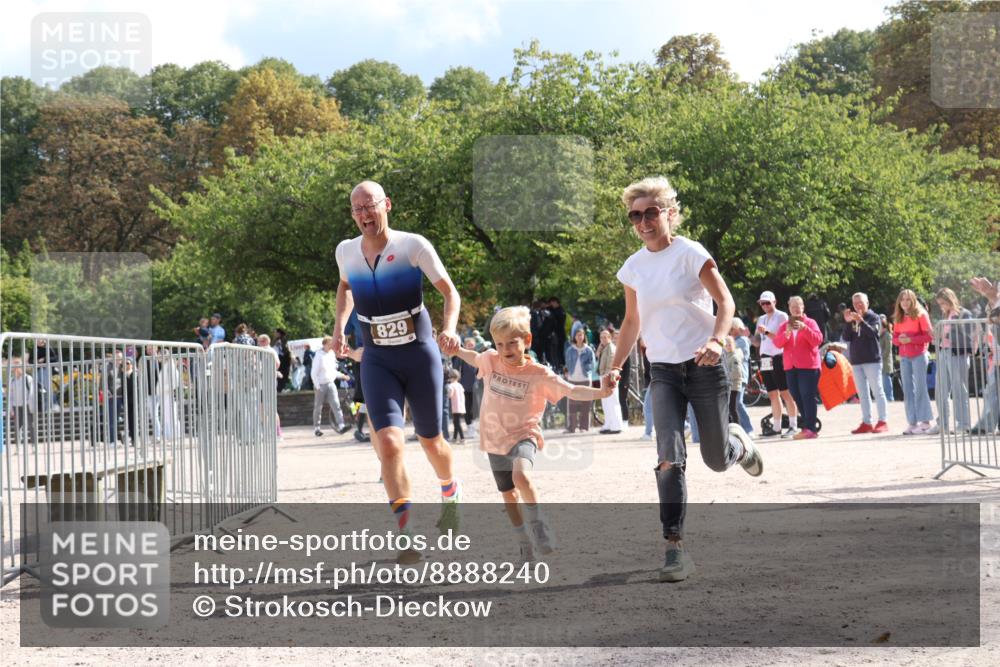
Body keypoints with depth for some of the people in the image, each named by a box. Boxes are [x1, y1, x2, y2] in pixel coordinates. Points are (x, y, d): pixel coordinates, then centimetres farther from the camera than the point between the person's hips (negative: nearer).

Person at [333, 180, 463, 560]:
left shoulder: (413, 246, -12)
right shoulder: (346, 251, 0)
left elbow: (449, 291, -8)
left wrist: (449, 328, -25)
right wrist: (339, 325, 11)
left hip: (421, 355, -1)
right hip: (377, 361, 2)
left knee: (431, 442, 14)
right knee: (390, 443, -18)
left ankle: (451, 493, 47)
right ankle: (406, 533, -15)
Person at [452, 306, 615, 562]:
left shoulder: (539, 374, -14)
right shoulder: (491, 361, -3)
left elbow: (572, 391, -19)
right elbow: (473, 358, 20)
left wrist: (600, 392, -31)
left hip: (523, 436, -5)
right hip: (495, 441, 5)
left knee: (521, 475, -35)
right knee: (509, 496, 12)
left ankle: (539, 524, -19)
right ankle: (526, 545, 28)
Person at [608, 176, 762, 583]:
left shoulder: (690, 254, -8)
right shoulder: (633, 268, 6)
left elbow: (725, 301, -11)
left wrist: (716, 340, -29)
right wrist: (616, 366, 9)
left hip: (703, 366, -3)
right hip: (664, 372, 3)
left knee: (717, 460, 5)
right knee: (669, 457, -16)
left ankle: (738, 444, 44)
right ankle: (675, 548, -17)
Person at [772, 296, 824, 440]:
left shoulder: (810, 323, 4)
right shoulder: (784, 326, 15)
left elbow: (818, 340, -9)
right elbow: (777, 343, 1)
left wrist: (804, 328, -21)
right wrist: (786, 333, -18)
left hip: (808, 366, -5)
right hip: (791, 367, 5)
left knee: (808, 397, -12)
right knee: (797, 398, 4)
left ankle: (810, 429, -15)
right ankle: (807, 426, 11)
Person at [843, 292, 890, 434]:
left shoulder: (873, 317, 1)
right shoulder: (852, 319, 13)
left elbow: (873, 332, -17)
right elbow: (846, 337, 3)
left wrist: (861, 321, -27)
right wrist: (847, 322, -11)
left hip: (872, 360, -5)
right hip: (856, 361, 5)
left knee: (877, 391, -6)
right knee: (862, 394, 6)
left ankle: (882, 422, -7)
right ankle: (866, 422, 8)